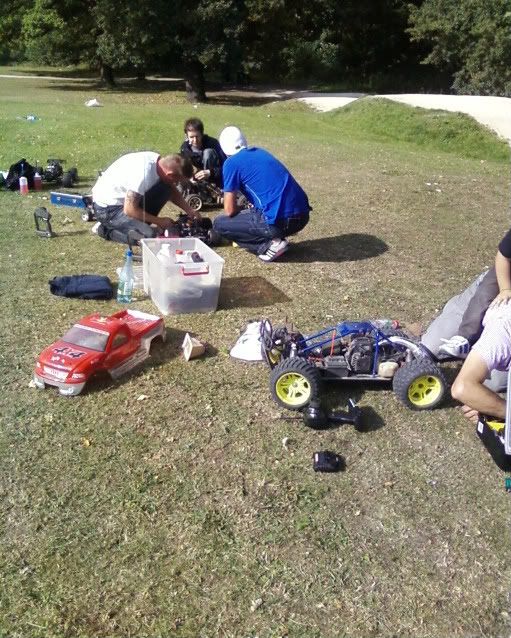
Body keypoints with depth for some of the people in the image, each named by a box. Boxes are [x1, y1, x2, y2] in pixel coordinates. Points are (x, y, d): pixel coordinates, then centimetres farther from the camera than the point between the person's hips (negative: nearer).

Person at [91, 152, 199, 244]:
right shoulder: (144, 174, -32)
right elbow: (129, 210, -28)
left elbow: (172, 191, 10)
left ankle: (141, 224, 5)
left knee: (165, 189, -5)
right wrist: (159, 221, -17)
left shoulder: (160, 161, -7)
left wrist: (189, 211, -2)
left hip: (123, 198, 8)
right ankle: (107, 229, -2)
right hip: (107, 207, -8)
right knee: (148, 236, -23)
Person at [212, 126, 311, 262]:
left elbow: (230, 210, 0)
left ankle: (268, 245, -3)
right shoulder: (260, 152, 20)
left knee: (219, 224, 8)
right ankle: (276, 239, 12)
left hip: (281, 220, -8)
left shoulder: (232, 163, -1)